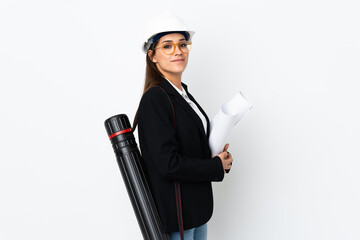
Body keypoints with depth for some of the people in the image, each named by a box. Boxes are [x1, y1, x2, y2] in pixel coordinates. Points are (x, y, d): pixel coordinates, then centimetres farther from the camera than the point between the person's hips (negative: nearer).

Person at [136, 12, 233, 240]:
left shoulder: (183, 93, 8)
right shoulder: (154, 98, -19)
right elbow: (168, 164, -25)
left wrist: (217, 155, -3)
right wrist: (217, 166, -13)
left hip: (197, 204, 9)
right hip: (175, 212, -8)